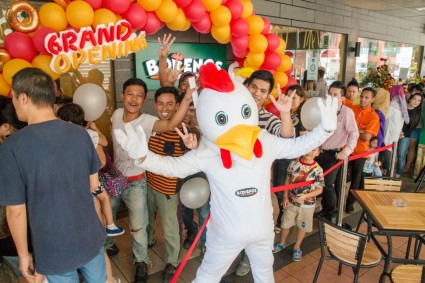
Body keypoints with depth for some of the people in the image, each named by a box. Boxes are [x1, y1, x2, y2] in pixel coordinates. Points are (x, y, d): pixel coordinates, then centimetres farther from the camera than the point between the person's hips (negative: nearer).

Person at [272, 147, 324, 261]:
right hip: (291, 201, 2)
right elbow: (288, 180, -1)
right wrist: (285, 197, -3)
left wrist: (305, 196, -26)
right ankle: (282, 243, 42)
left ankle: (297, 247, 39)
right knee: (286, 224, 17)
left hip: (307, 204, -1)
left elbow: (319, 189, -13)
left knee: (302, 226, 17)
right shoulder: (294, 163, -12)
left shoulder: (318, 170, -17)